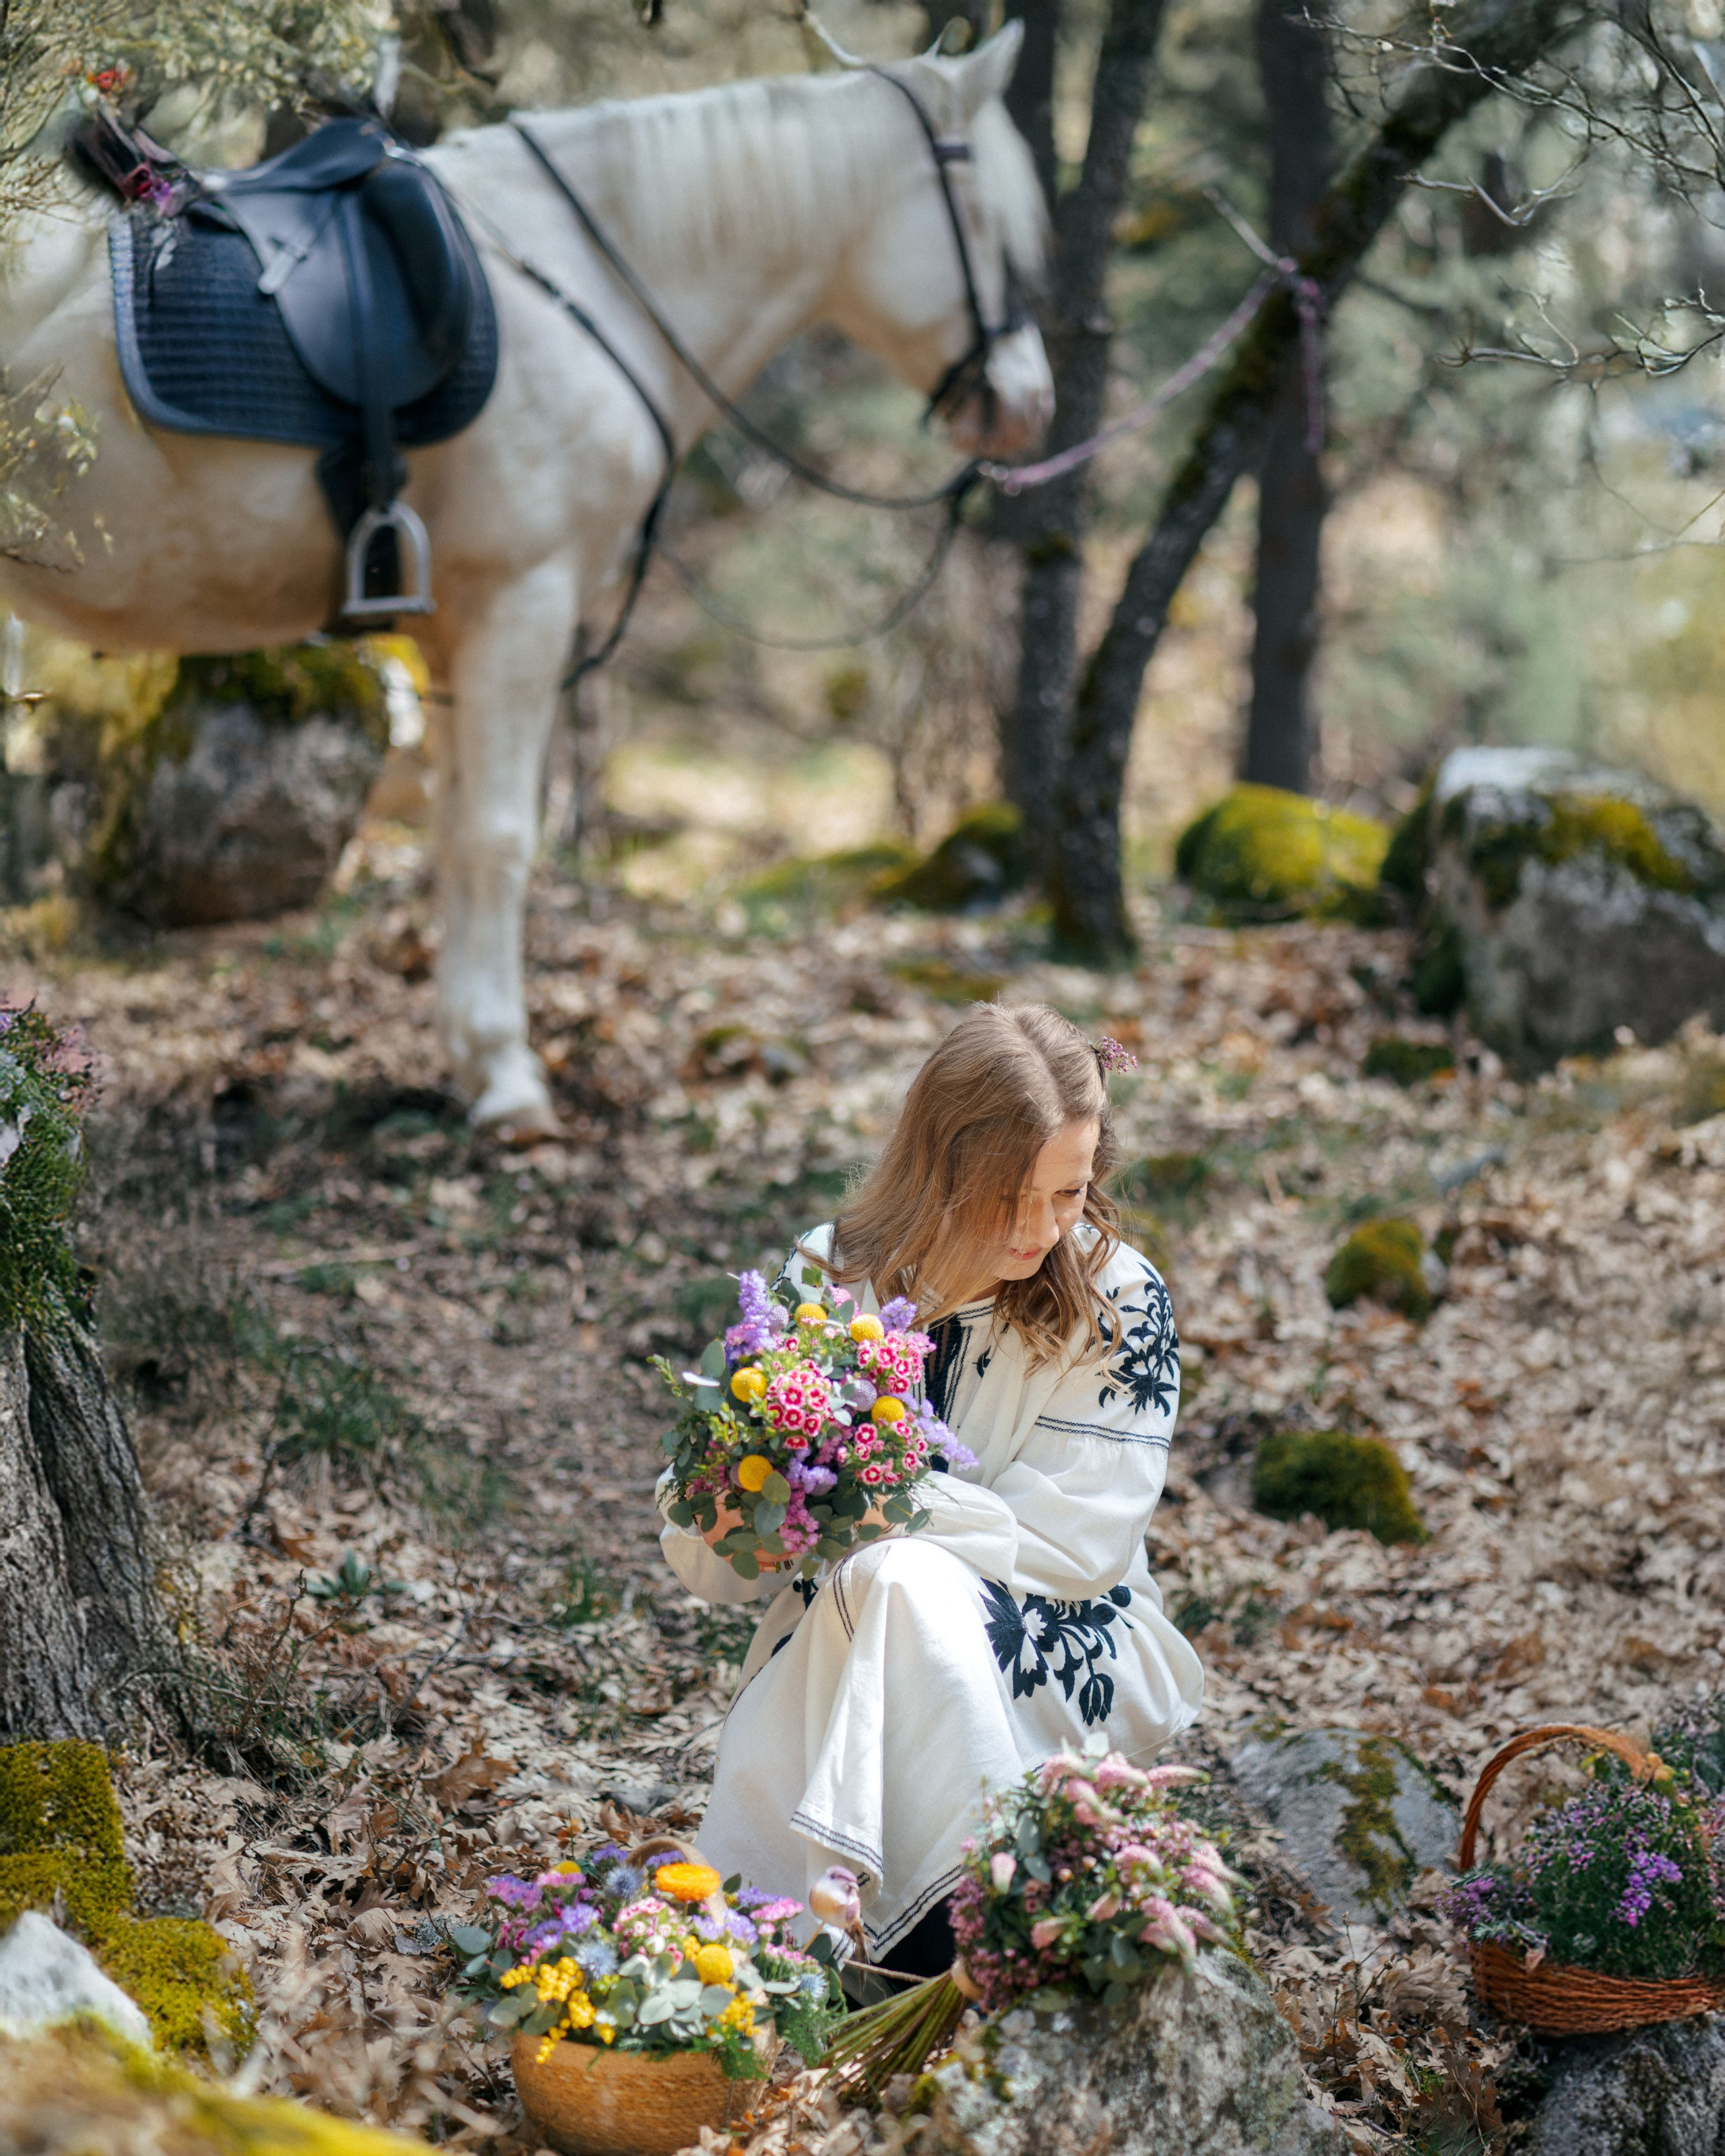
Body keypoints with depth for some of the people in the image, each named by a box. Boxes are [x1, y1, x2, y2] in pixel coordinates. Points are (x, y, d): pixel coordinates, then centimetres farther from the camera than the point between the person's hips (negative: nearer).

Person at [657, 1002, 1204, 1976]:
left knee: (903, 1583, -35)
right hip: (842, 1646, 2)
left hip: (1063, 1662, -2)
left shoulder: (1117, 1301, -8)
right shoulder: (828, 1277, -1)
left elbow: (1076, 1542, -14)